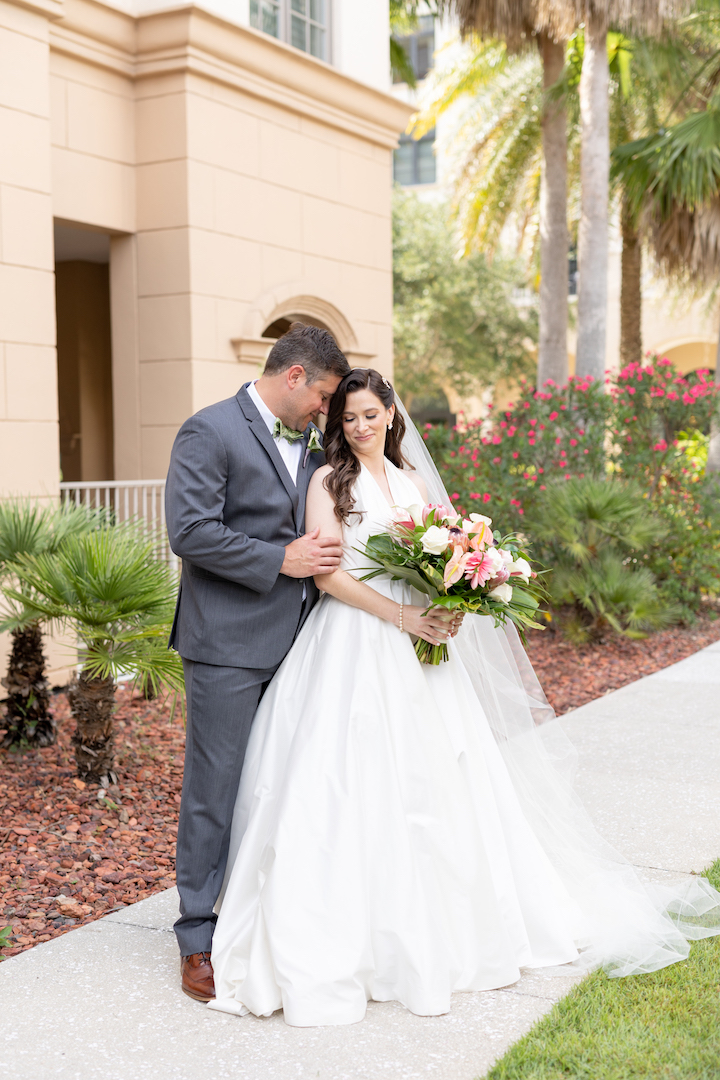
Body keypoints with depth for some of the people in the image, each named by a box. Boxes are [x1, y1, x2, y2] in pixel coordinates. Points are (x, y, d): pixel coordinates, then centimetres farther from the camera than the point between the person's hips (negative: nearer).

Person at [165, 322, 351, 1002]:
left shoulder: (309, 448, 16)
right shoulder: (210, 431, -9)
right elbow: (190, 532, -17)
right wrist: (280, 561, -16)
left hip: (294, 641, 8)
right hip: (229, 645, -7)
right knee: (214, 789, 0)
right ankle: (198, 939, 12)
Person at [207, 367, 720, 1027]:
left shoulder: (416, 484, 16)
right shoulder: (329, 482, 1)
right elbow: (327, 574, -9)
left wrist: (442, 611, -4)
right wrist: (398, 614, -18)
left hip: (415, 648, 5)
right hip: (353, 645, -5)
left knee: (430, 783, 7)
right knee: (356, 788, -7)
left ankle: (436, 933, 22)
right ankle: (349, 939, 2)